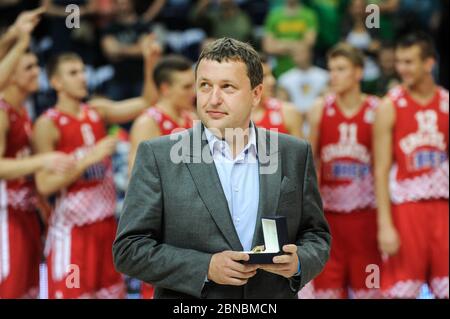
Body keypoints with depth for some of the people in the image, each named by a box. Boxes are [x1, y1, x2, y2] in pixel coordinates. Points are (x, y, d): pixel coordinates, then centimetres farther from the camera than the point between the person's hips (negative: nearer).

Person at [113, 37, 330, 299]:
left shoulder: (295, 155, 2)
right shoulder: (157, 156, -5)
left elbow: (317, 236, 8)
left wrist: (299, 262, -13)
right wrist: (206, 268, -18)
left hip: (275, 296, 2)